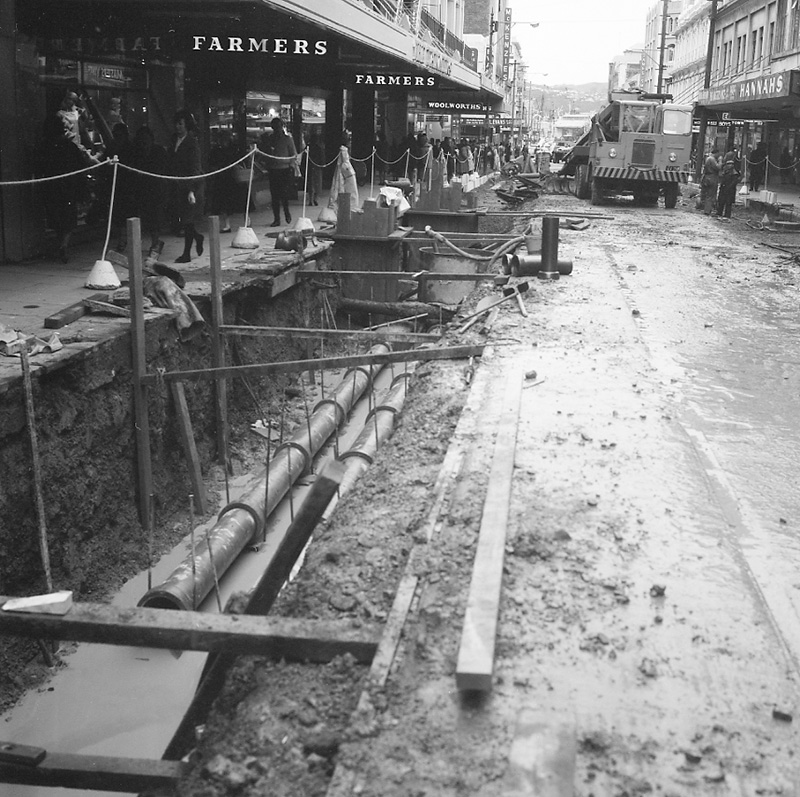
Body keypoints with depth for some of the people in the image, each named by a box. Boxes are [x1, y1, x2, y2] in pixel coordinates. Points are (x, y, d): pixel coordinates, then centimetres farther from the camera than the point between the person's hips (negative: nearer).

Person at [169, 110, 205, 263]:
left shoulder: (192, 143, -10)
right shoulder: (174, 140, 10)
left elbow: (195, 168, -15)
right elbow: (172, 165, 13)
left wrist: (192, 190, -21)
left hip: (192, 185, -6)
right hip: (179, 185, 6)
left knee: (188, 220, -5)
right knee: (184, 219, 8)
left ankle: (186, 254, 0)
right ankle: (198, 237, 34)